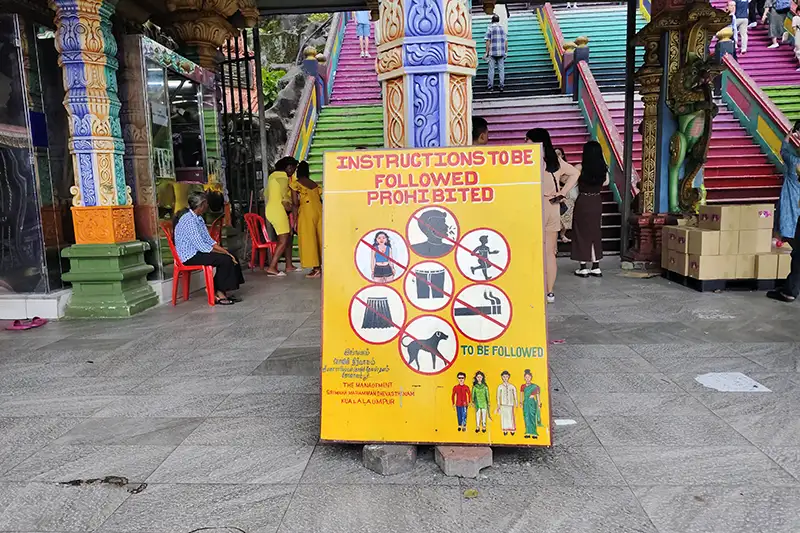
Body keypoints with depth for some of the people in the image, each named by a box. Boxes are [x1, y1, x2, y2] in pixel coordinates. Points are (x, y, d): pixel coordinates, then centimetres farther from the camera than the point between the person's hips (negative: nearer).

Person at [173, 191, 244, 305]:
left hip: (197, 251, 9)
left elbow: (209, 240, 10)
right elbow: (201, 246, -24)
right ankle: (218, 293, -8)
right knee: (225, 259, -22)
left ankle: (224, 292, -2)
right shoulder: (188, 219, -20)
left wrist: (226, 252, -3)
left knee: (231, 257, -4)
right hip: (190, 256, -9)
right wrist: (223, 253, -17)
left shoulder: (198, 218, 10)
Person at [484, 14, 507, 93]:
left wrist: (487, 52, -4)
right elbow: (506, 41, 10)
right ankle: (502, 85, 1)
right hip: (501, 52, 3)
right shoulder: (503, 28, 12)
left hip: (492, 52, -3)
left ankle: (490, 85, 1)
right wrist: (506, 51, 15)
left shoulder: (490, 28, 0)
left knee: (491, 69, 1)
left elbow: (488, 41, -6)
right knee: (501, 69, 4)